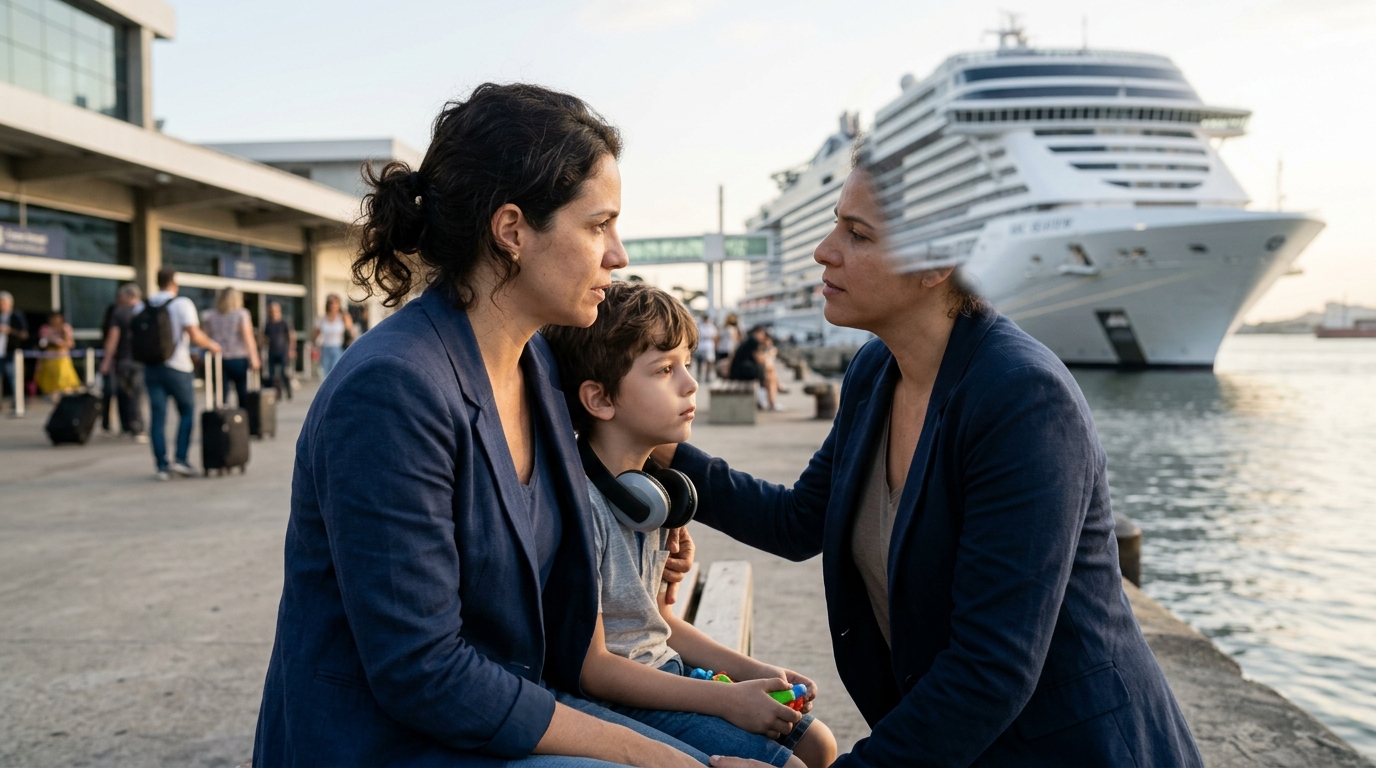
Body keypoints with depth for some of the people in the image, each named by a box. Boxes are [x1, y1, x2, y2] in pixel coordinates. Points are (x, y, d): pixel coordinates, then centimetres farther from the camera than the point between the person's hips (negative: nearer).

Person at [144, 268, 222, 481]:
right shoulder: (182, 304, -7)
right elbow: (195, 336, -14)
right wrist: (211, 345, 3)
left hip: (151, 367, 4)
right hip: (177, 367, -4)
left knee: (157, 416, 5)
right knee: (187, 412, 11)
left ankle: (162, 466, 5)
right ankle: (181, 459, 2)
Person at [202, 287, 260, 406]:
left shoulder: (210, 317, 9)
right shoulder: (241, 314, -1)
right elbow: (248, 337, -10)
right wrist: (254, 358, -13)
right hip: (239, 360, -2)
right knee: (243, 396, 8)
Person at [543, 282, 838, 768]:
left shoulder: (650, 488, 4)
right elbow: (590, 666, -22)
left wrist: (751, 672, 5)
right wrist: (726, 700, -19)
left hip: (664, 671, 9)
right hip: (616, 699, -9)